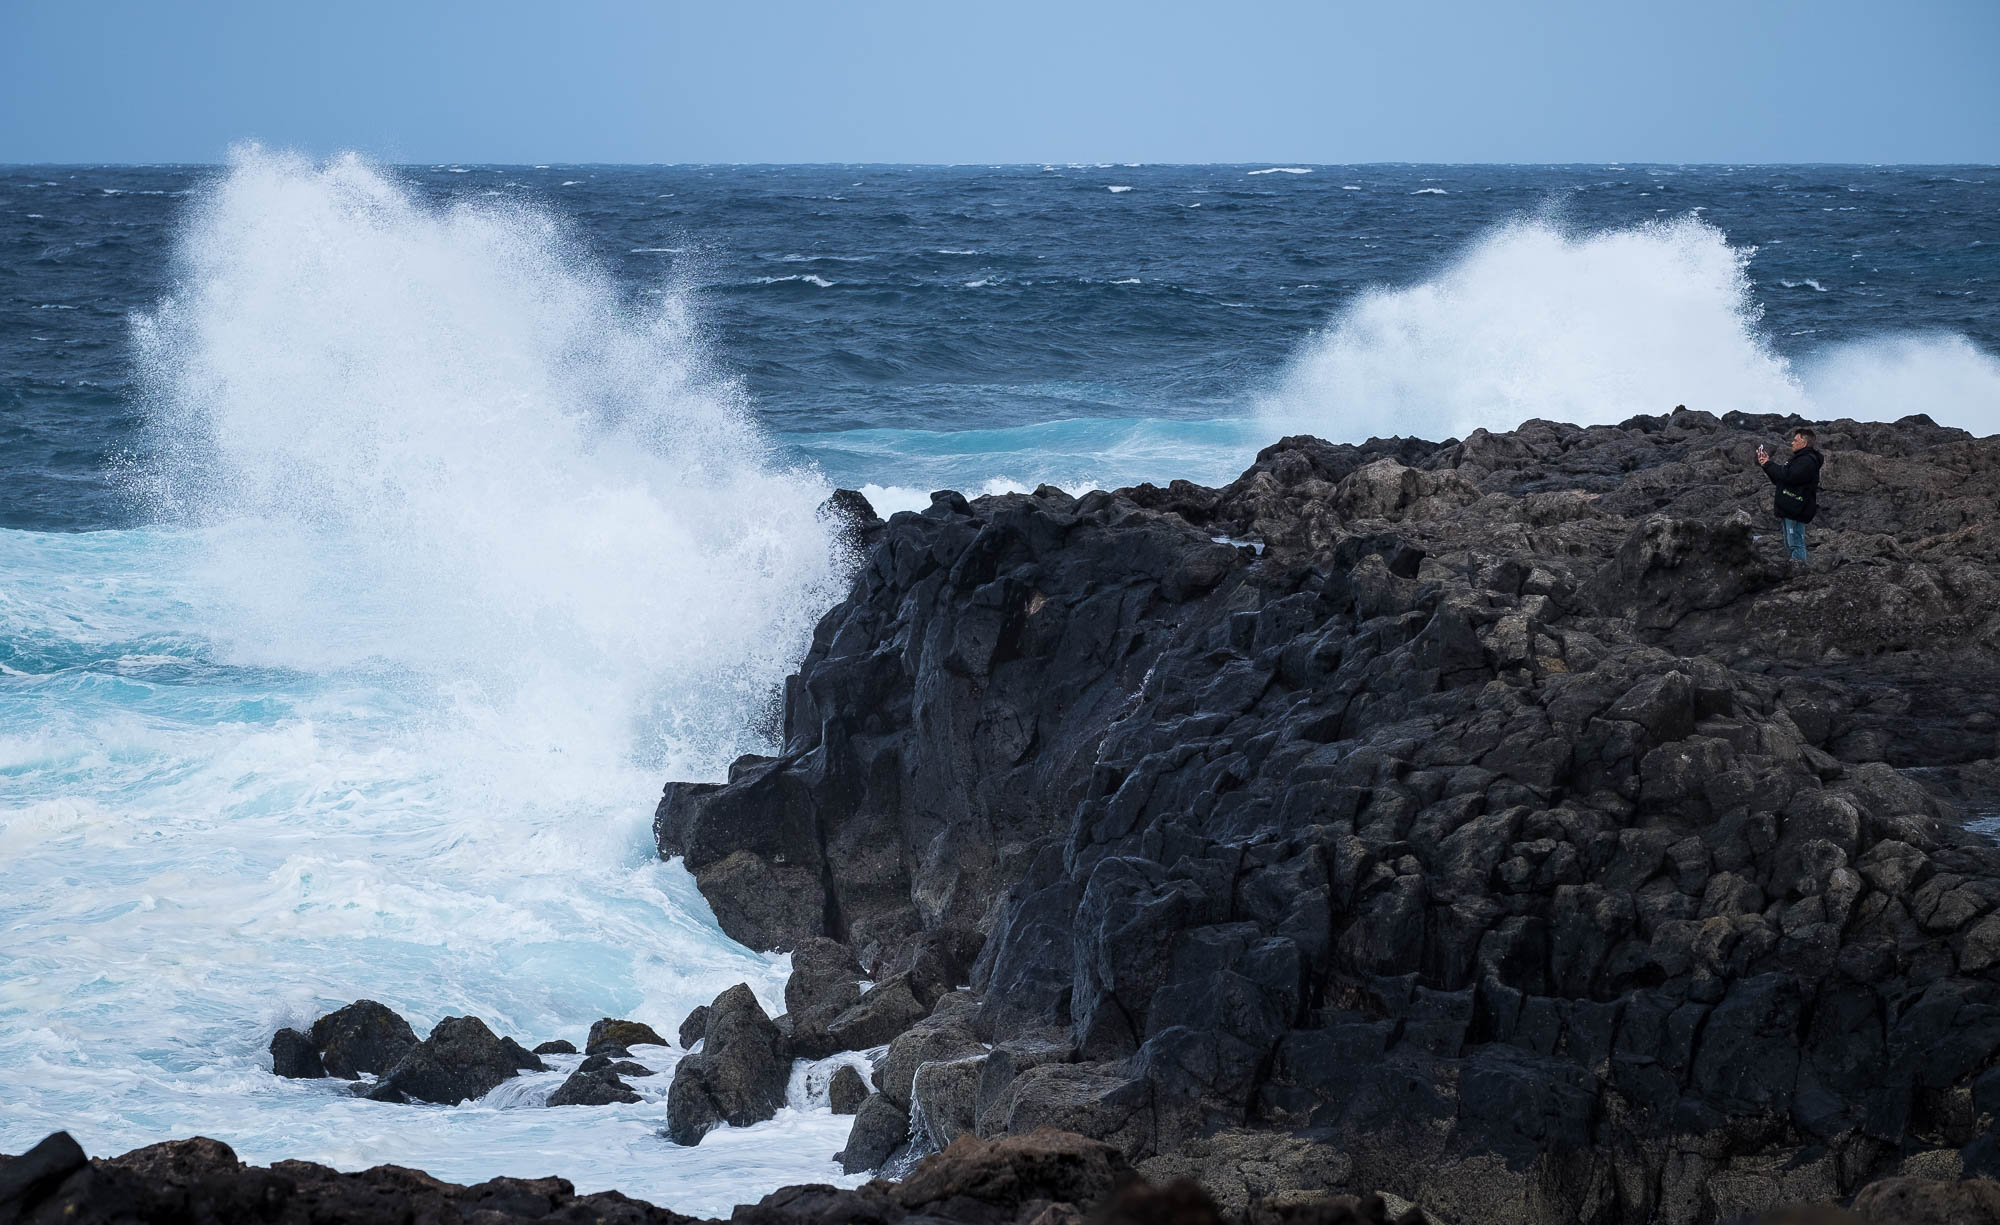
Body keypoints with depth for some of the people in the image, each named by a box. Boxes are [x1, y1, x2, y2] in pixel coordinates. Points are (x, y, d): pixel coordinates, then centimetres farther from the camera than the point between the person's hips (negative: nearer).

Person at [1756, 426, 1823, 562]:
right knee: (1790, 545, 15)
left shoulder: (1807, 461, -14)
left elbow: (1788, 476, -25)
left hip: (1796, 510, -11)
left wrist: (1768, 464, -14)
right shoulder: (1799, 458, 21)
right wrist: (1766, 463, 9)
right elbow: (1779, 479, 21)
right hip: (1789, 509, 11)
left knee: (1796, 543, -12)